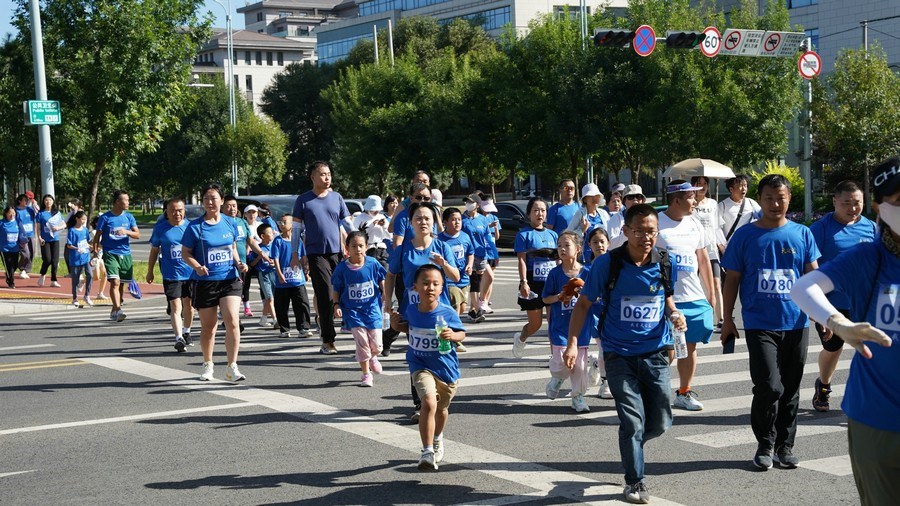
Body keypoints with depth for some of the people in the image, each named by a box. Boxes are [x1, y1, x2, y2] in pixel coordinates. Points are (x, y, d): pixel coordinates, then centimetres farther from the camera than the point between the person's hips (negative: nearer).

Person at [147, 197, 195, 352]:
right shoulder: (160, 228, -1)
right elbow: (154, 250, 8)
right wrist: (150, 272, 11)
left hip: (191, 273, 2)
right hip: (171, 274, -2)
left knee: (189, 304, 14)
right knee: (175, 306, -13)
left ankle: (186, 332, 36)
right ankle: (179, 338, -18)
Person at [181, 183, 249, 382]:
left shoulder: (230, 223, 5)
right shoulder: (195, 227, -4)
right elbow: (185, 252, 0)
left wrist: (239, 263, 1)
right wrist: (197, 266, -18)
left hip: (230, 279, 1)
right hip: (204, 282, -1)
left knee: (232, 321, -14)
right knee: (208, 327, 9)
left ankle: (231, 366, -6)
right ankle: (208, 365, 29)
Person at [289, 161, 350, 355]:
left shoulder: (336, 197, 9)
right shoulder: (304, 200, 2)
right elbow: (296, 228, 4)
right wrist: (294, 255, 1)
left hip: (337, 252, 3)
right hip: (316, 253, -3)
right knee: (326, 296, -7)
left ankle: (321, 317, 31)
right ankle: (328, 341, -3)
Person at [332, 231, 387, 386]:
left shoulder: (372, 263, -5)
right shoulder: (342, 268, -6)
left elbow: (382, 281, 9)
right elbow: (336, 290, 3)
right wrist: (336, 304, -9)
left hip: (372, 308, 1)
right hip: (353, 311, -1)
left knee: (376, 345, 0)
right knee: (362, 342, -7)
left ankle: (373, 357, 37)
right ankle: (366, 374, 9)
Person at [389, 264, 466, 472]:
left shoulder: (447, 313, -16)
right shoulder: (411, 310, -8)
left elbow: (462, 333, -6)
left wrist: (453, 335, -27)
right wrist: (397, 325, -8)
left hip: (446, 367, 1)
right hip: (421, 366, -1)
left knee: (442, 409, 22)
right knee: (429, 402, -25)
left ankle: (437, 439, 53)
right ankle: (427, 451, -19)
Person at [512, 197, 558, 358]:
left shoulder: (552, 234, 11)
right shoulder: (524, 235, -4)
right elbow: (522, 260, -10)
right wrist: (523, 282, -19)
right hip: (533, 284, -4)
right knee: (535, 324, 5)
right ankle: (520, 339, 35)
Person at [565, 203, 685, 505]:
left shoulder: (665, 264, -1)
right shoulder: (607, 264, -10)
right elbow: (584, 304, -2)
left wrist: (674, 315, -6)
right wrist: (572, 343, -12)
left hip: (655, 353, 3)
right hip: (620, 355, -3)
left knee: (661, 423, 9)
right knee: (633, 421, -6)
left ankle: (630, 446, 41)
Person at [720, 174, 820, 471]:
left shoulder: (802, 235, 5)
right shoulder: (745, 236, 1)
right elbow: (732, 279, 5)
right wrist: (728, 319, 3)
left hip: (796, 324, 2)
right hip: (760, 325, -2)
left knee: (790, 390, 9)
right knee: (769, 387, -12)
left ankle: (785, 446, 23)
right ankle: (765, 446, 7)